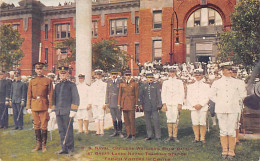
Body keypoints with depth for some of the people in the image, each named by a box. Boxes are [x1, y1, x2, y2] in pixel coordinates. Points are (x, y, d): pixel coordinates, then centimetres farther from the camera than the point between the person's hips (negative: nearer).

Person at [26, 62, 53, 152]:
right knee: (36, 126, 8)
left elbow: (50, 95, 0)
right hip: (34, 106, 3)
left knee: (44, 126, -1)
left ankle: (44, 145, 10)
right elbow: (29, 95, 11)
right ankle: (38, 144, 18)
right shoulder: (32, 81, 10)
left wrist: (50, 107, -5)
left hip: (44, 106, -3)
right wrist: (28, 107, 4)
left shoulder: (48, 81, 2)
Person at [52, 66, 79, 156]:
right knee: (61, 131, 7)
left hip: (67, 112, -5)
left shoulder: (72, 85, 3)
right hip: (58, 112, 5)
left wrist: (73, 110, -10)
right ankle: (64, 148, 17)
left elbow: (76, 99, -2)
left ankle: (70, 149, 7)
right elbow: (54, 98, 23)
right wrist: (54, 109, 15)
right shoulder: (57, 85, 17)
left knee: (68, 131, -3)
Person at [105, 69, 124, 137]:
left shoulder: (120, 81, -2)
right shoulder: (109, 82, 8)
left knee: (119, 118, -1)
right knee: (113, 118, 10)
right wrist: (107, 102, 6)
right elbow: (107, 92, 10)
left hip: (118, 102, -3)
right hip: (111, 103, 4)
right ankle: (115, 131, 20)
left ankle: (120, 131, 11)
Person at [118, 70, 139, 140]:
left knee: (132, 119, -3)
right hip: (124, 104, 3)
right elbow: (120, 95, 11)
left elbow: (136, 95, 1)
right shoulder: (122, 84, 9)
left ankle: (133, 134, 8)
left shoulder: (135, 84, 1)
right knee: (126, 120, 7)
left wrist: (136, 105, -1)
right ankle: (128, 134, 17)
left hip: (131, 104, -3)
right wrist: (119, 104, 7)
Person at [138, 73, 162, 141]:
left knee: (156, 121, -5)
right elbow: (140, 95, 13)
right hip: (146, 106, 3)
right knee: (147, 121, 9)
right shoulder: (143, 86, 10)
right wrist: (140, 104, 5)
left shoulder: (156, 84, 2)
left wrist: (159, 104, -5)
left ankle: (158, 137, 4)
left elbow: (159, 95, 0)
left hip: (154, 106, -3)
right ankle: (149, 136, 19)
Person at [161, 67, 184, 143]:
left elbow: (182, 94, 4)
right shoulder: (165, 82, 13)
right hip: (168, 104, 2)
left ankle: (175, 136, 1)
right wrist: (164, 103, 1)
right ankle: (170, 136, 8)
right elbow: (163, 93, 10)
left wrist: (180, 104, -4)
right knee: (169, 119, 1)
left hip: (176, 104, -1)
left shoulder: (179, 82, 9)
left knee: (175, 120, -6)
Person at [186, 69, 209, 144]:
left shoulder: (206, 86, 10)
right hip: (193, 107, 1)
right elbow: (188, 97, 6)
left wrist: (201, 104, -11)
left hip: (203, 107, -1)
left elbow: (207, 98, 2)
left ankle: (202, 138, 8)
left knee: (202, 123, -3)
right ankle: (196, 137, 11)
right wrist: (194, 105, -7)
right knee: (195, 123, 0)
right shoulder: (190, 86, 13)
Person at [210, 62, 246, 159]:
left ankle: (231, 151, 9)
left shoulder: (236, 82, 7)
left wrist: (234, 101, 9)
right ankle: (224, 150, 13)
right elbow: (212, 96, 12)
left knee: (231, 131, 0)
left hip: (233, 110, 0)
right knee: (223, 130, 3)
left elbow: (241, 95, 16)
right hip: (221, 110, 0)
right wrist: (219, 103, 5)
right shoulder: (216, 83, 5)